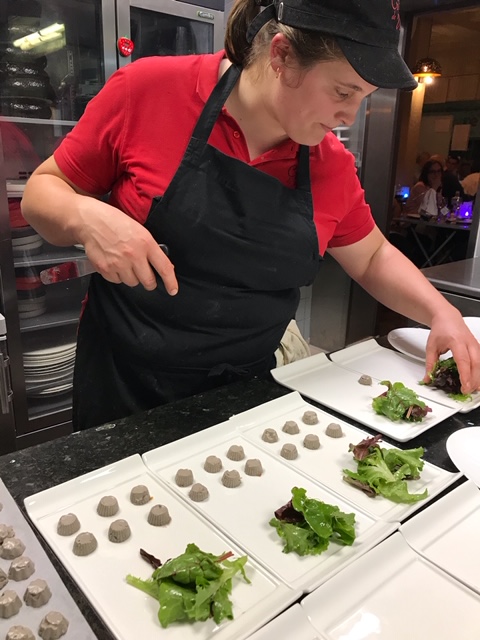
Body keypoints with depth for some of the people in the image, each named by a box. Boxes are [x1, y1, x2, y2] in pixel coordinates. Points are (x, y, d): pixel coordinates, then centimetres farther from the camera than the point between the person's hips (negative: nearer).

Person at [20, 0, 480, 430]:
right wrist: (89, 219, -27)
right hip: (122, 382, -2)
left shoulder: (333, 165, -4)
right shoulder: (148, 89, -14)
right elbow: (44, 189, -5)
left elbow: (372, 259, 11)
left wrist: (441, 313, -5)